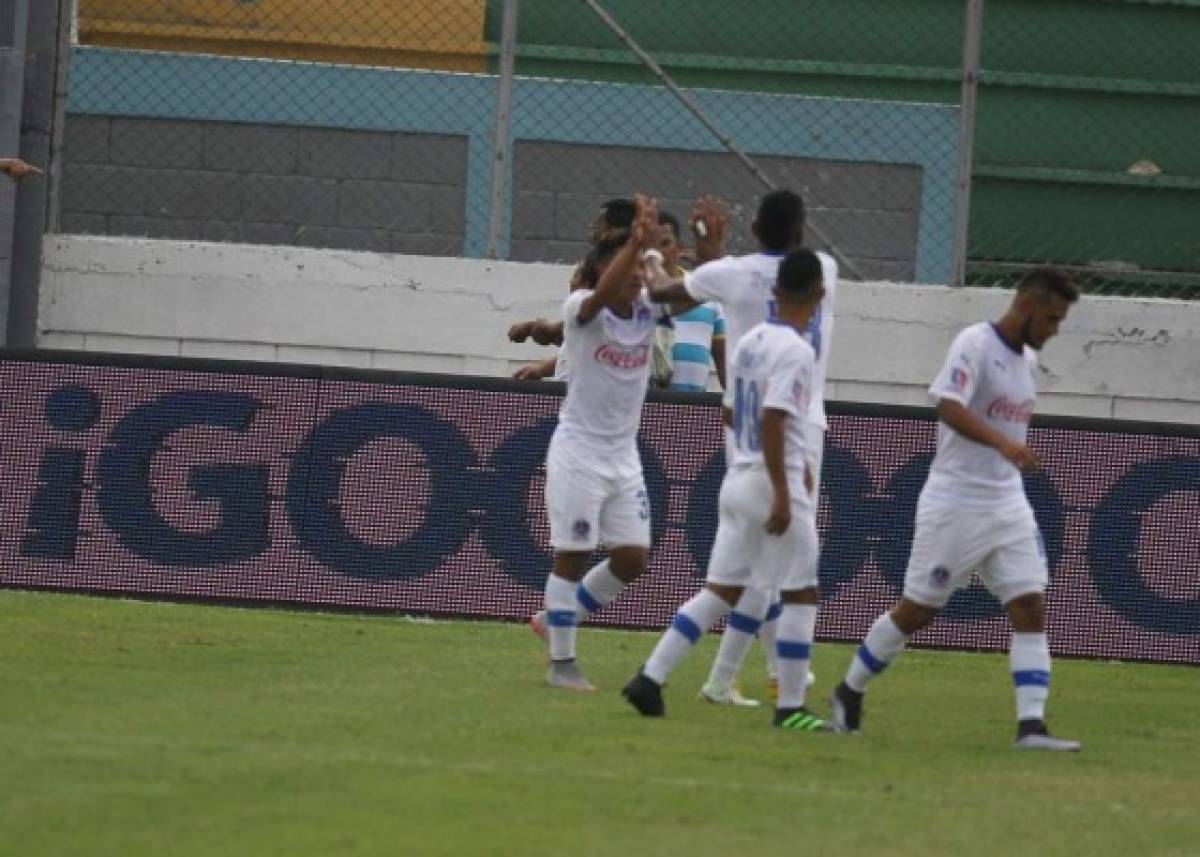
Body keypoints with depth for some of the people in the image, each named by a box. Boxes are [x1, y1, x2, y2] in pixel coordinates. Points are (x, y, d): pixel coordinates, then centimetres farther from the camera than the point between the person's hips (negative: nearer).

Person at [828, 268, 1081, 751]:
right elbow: (949, 407, -27)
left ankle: (1031, 725, -9)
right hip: (954, 504, -7)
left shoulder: (1027, 359, 12)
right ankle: (849, 692, 20)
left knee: (1031, 609, -5)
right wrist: (1003, 443, -40)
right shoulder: (976, 344, -13)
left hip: (1008, 505, 7)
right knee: (917, 611, 2)